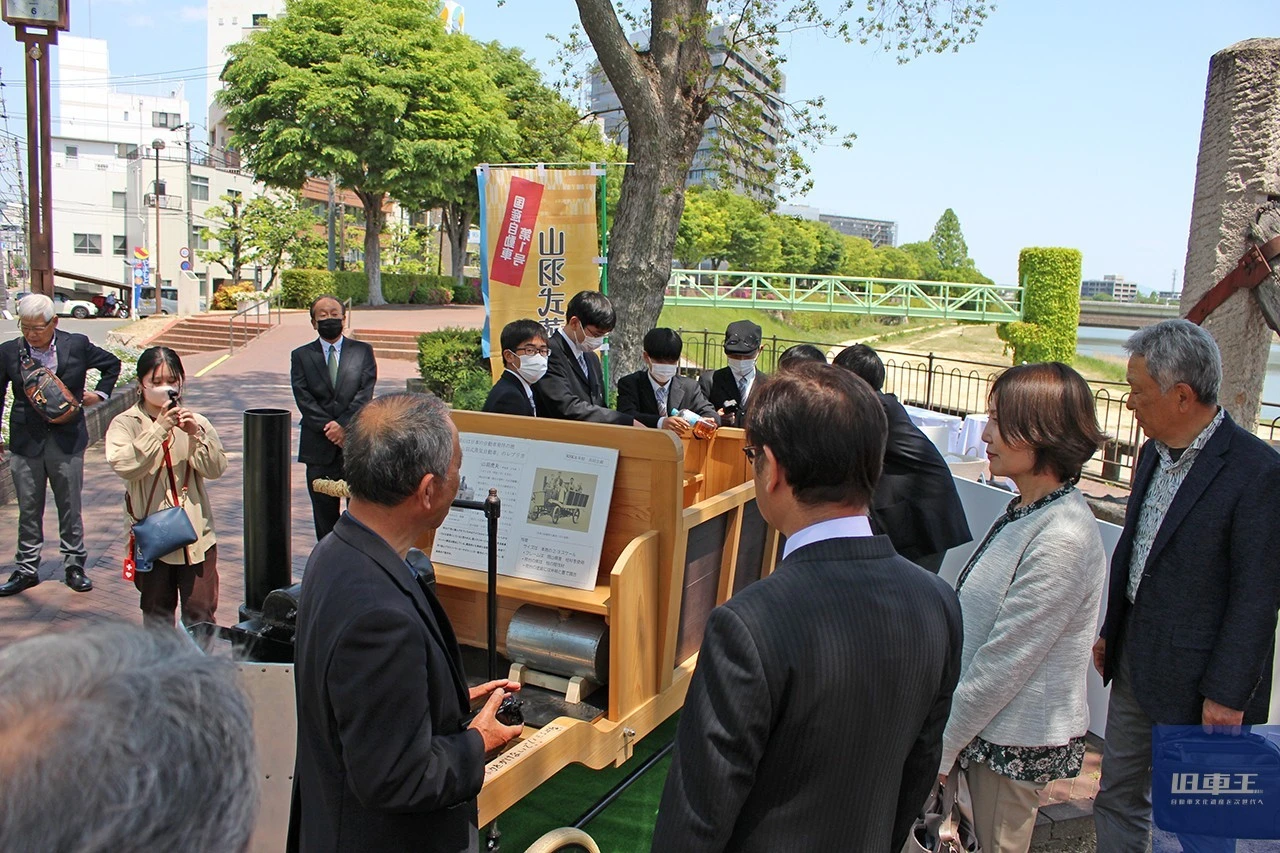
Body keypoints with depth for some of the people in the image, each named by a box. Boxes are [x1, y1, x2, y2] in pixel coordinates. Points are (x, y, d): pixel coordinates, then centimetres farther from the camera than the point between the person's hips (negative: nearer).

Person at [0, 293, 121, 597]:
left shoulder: (78, 345, -3)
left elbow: (112, 364, 15)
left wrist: (100, 393, 5)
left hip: (68, 440, -1)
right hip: (25, 443, 1)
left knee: (70, 508, 8)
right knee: (28, 510, 9)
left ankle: (74, 566, 20)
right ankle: (26, 569, 21)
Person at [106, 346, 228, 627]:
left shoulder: (195, 422, 3)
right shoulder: (125, 424, -2)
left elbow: (216, 469, -5)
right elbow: (123, 465, -19)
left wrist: (196, 435, -19)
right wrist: (158, 430, -23)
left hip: (196, 533, 1)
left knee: (201, 610, 3)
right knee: (157, 610, 15)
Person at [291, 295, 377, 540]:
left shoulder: (363, 351, 8)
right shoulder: (301, 356, 9)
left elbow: (365, 393, -3)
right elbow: (303, 398, -2)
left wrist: (344, 425, -14)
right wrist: (328, 427, -13)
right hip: (319, 448, 1)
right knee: (324, 514, 6)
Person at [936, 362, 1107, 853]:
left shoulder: (1062, 540, -26)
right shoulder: (1027, 510, 3)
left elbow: (1004, 663, -23)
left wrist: (941, 747, -15)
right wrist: (944, 727, 11)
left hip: (1015, 740, -8)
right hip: (992, 724, 8)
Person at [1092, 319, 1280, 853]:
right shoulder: (1154, 453, 6)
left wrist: (1227, 695, -15)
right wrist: (1110, 633, 18)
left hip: (1195, 681, -7)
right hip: (1134, 667, 8)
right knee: (1117, 799, 18)